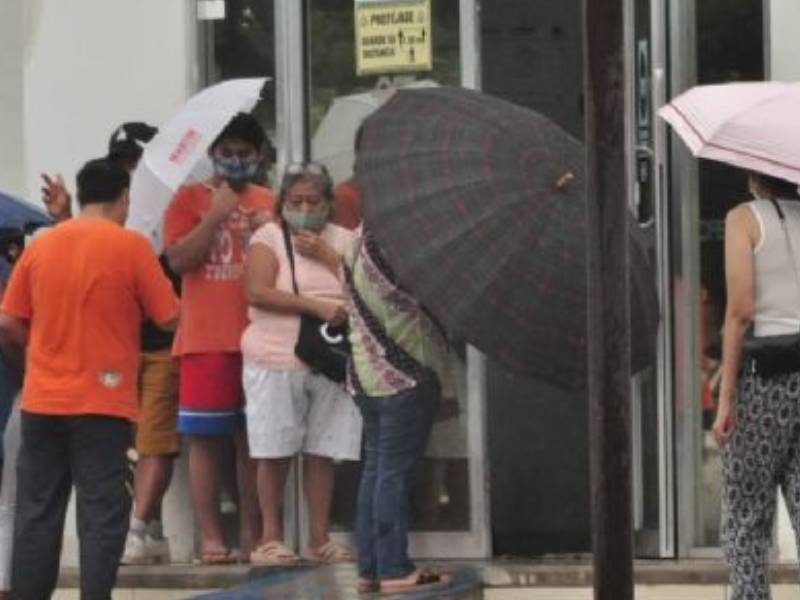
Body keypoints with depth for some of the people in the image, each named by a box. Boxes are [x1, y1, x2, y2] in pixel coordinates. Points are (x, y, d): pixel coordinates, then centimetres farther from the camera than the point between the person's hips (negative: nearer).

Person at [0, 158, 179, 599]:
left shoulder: (41, 245, 5)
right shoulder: (131, 246, -5)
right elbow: (170, 318, -3)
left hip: (42, 400, 4)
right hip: (102, 402, -4)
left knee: (36, 511, 9)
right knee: (102, 513, -2)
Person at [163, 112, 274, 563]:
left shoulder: (269, 204, 13)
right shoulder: (191, 199, 4)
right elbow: (179, 258, -8)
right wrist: (217, 215, -13)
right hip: (206, 340, -3)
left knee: (255, 440, 5)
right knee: (207, 440, -3)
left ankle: (253, 535, 9)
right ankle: (211, 537, -1)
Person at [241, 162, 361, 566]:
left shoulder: (343, 240, 13)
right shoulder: (269, 238, 2)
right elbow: (257, 292, -13)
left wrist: (325, 255, -7)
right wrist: (316, 307, -18)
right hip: (276, 361, -3)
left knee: (322, 454, 4)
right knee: (275, 454, 0)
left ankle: (320, 539, 9)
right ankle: (270, 538, 7)